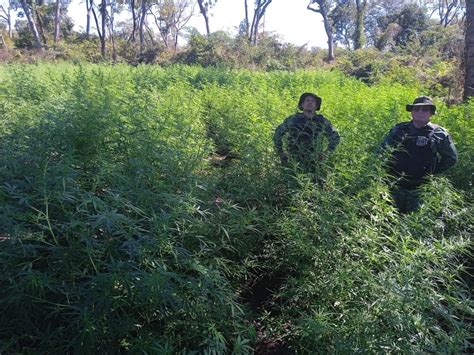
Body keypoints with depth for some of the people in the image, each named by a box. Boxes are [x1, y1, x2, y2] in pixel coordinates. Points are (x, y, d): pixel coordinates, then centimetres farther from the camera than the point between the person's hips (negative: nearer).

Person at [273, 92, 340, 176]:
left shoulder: (322, 121, 1)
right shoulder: (292, 119, -3)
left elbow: (335, 138, 15)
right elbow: (277, 135, 9)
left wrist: (325, 154, 6)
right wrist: (282, 155, 5)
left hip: (313, 168, 1)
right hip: (292, 166, -1)